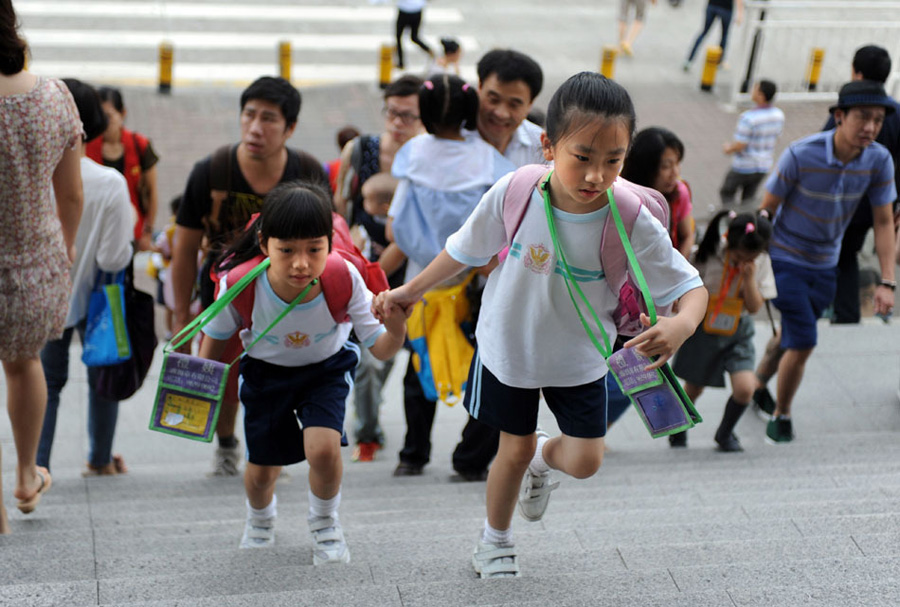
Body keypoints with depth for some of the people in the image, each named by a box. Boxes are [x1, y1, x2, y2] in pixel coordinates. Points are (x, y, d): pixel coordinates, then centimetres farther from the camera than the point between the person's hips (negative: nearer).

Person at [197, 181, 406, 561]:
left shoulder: (344, 279, -35)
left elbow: (380, 349, -28)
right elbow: (217, 335, -11)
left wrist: (396, 330, -49)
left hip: (327, 368, -1)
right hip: (265, 371, 1)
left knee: (322, 449, -23)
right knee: (261, 471, 9)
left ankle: (324, 523, 12)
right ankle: (260, 515, 50)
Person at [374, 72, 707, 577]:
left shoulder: (633, 224, -27)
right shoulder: (513, 194, -26)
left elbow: (692, 287, -21)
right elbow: (466, 252, -7)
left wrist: (683, 325, -44)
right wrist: (411, 291, 4)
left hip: (580, 359, 1)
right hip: (509, 348, 0)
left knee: (585, 462, -1)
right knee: (514, 450, 12)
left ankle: (543, 459, 37)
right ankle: (496, 539, 40)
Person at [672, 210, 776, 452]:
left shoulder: (760, 263, -10)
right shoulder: (709, 254, -16)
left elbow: (755, 307, -10)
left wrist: (749, 279, -24)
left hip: (737, 331, 1)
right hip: (702, 329, -1)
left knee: (744, 388, -17)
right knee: (693, 389, 12)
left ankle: (725, 433, 12)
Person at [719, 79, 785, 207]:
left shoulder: (748, 118, -28)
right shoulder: (779, 115, -5)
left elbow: (739, 145, -25)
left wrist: (728, 148, -2)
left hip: (744, 167, -6)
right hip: (764, 166, 6)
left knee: (726, 192, 16)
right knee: (749, 197, 21)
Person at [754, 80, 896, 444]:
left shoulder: (879, 161, -14)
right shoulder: (801, 155, -25)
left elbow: (884, 222, -5)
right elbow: (766, 211, -14)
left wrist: (887, 283, -11)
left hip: (825, 265, 5)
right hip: (785, 259, -5)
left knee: (792, 338, 18)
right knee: (803, 343, -12)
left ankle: (758, 385, 46)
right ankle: (782, 416, 11)